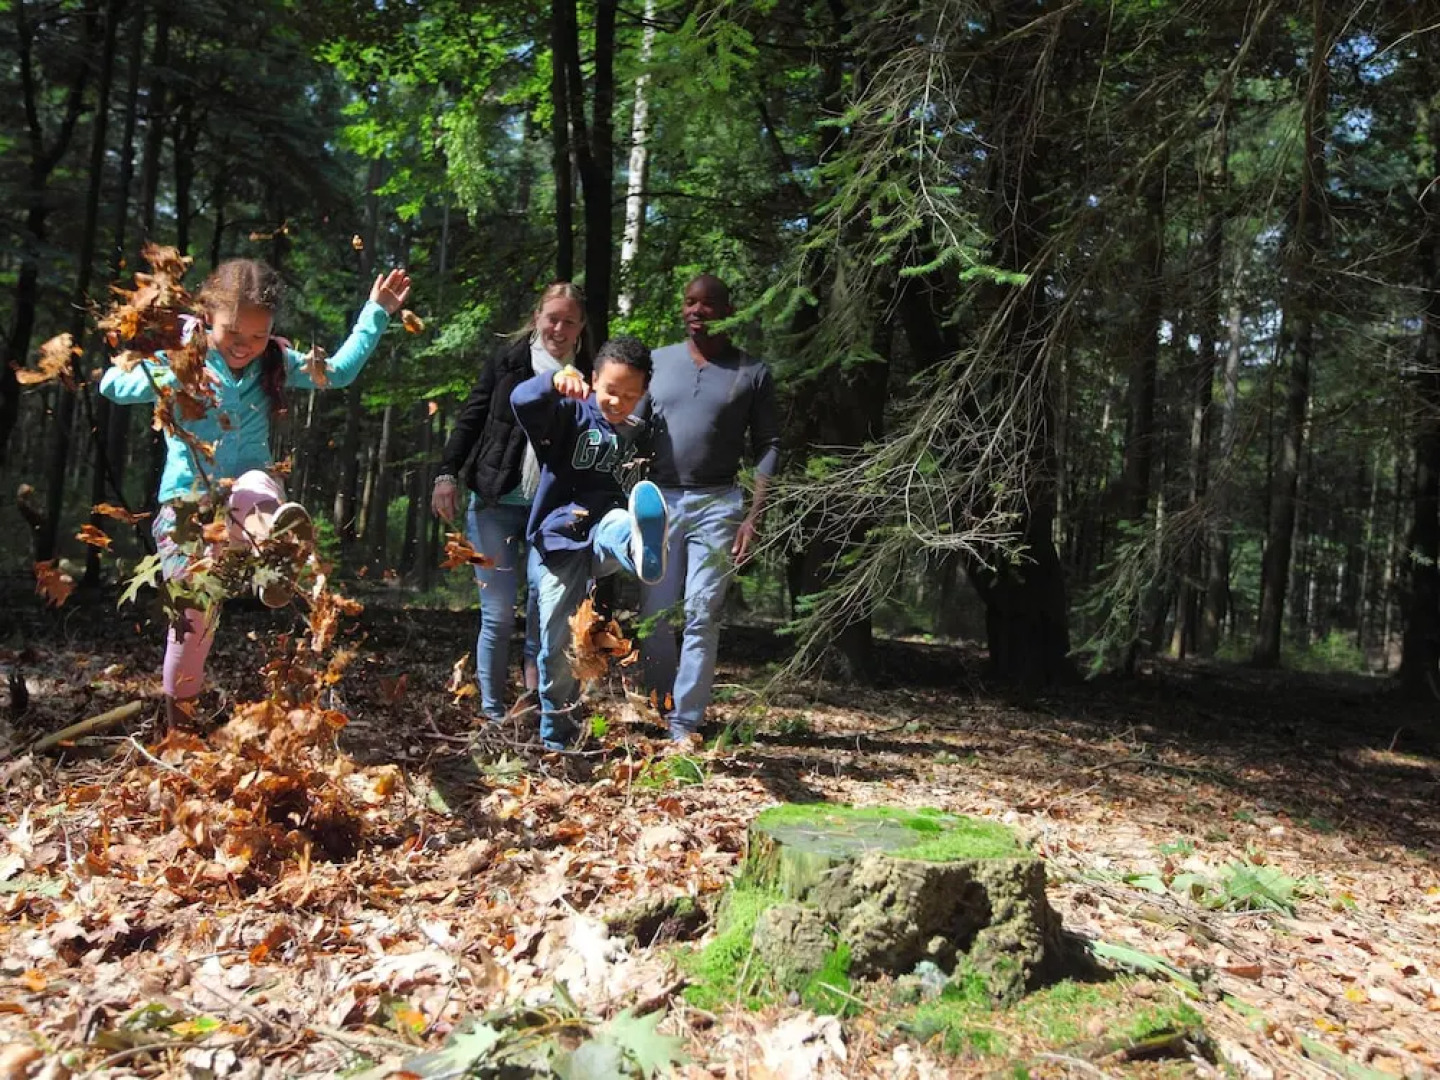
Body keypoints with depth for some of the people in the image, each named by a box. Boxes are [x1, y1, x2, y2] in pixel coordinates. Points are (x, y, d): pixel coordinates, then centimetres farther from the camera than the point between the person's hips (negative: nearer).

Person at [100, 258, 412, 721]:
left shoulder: (275, 362, 5)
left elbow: (338, 371, 16)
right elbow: (112, 383, -16)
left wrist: (377, 313, 10)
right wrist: (174, 378, -33)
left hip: (249, 500, 1)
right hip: (188, 504, -1)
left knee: (257, 484, -36)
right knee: (195, 611, -9)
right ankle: (179, 722, 10)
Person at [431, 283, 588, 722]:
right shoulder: (507, 361, 3)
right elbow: (471, 418, 5)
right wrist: (448, 474, -3)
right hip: (496, 504, -1)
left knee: (544, 614, 1)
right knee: (498, 615, 2)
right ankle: (493, 714, 11)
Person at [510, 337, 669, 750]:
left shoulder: (641, 429, 10)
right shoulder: (571, 412, -3)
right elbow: (523, 401, -25)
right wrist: (554, 382, -45)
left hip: (604, 532, 2)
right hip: (559, 540, -2)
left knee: (621, 525, -35)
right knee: (556, 645, -2)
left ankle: (642, 548, -74)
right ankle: (555, 737, 18)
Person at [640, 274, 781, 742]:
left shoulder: (752, 373, 4)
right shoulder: (657, 362, 9)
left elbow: (768, 447, 3)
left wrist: (754, 515, -7)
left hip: (716, 505, -2)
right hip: (658, 501, 2)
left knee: (701, 617, -5)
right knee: (655, 616, 3)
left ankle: (685, 725, 0)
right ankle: (660, 714, 15)